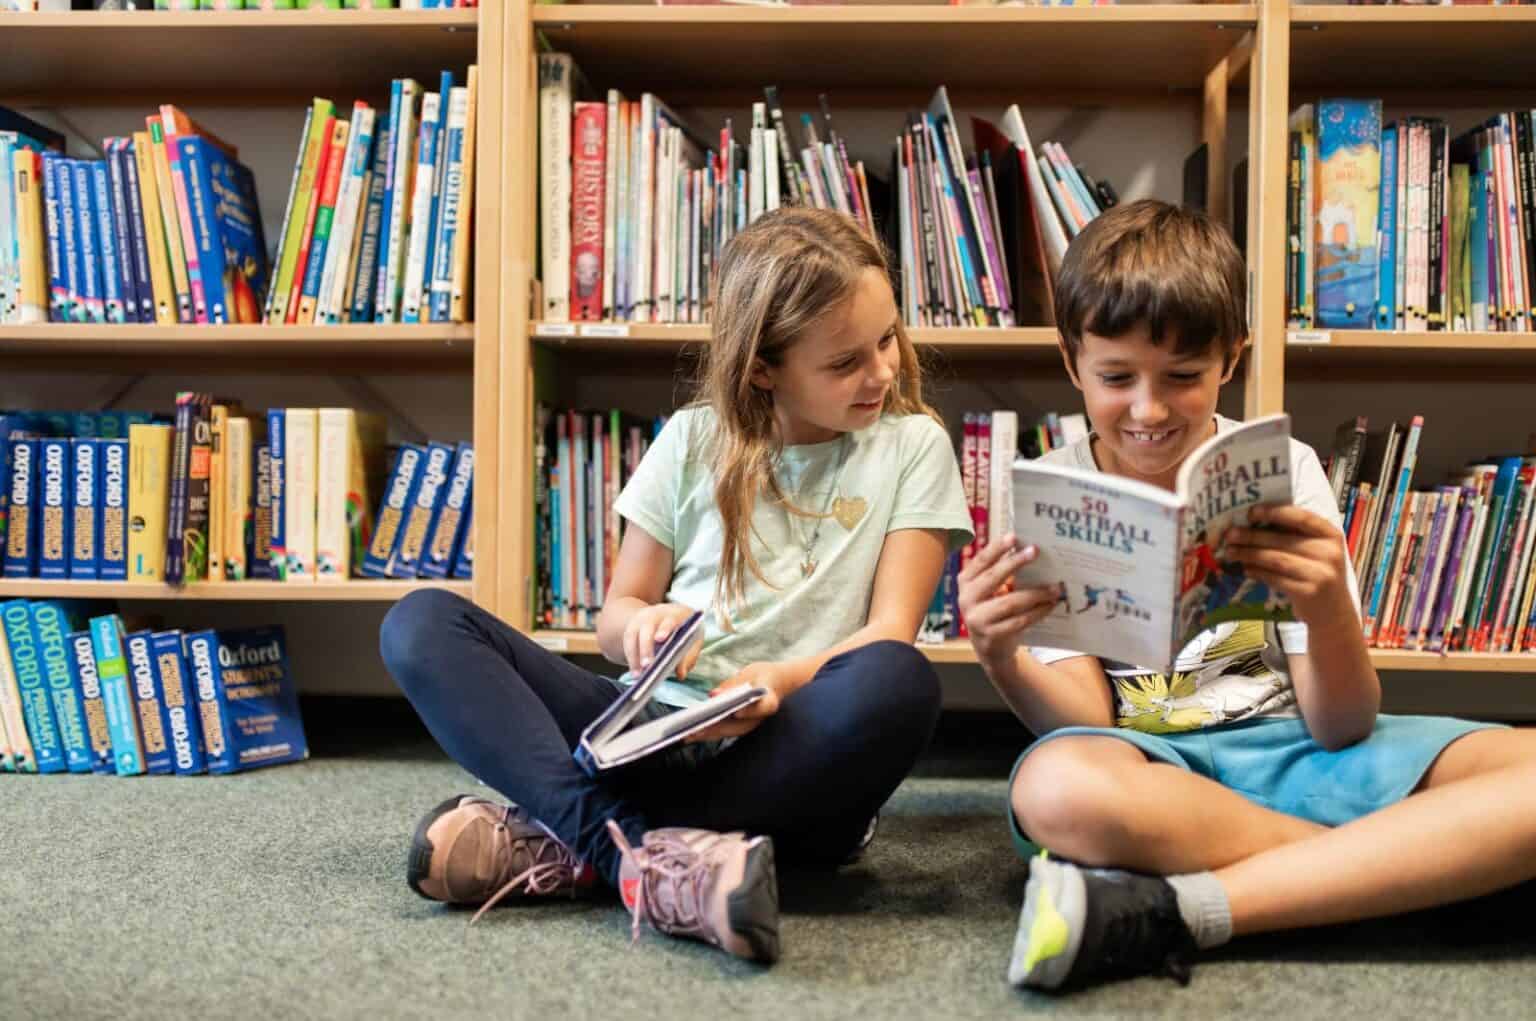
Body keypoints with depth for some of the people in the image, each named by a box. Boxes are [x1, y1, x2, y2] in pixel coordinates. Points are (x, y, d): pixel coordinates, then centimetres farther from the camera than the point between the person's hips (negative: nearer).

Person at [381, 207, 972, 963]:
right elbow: (615, 615, 12)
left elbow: (892, 636, -4)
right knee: (423, 625, -13)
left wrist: (781, 680, -24)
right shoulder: (695, 439, 10)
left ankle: (565, 841, -29)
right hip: (655, 733, 3)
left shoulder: (912, 446, 5)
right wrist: (643, 623, -13)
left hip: (787, 755, -2)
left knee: (896, 684, -36)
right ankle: (638, 847, -35)